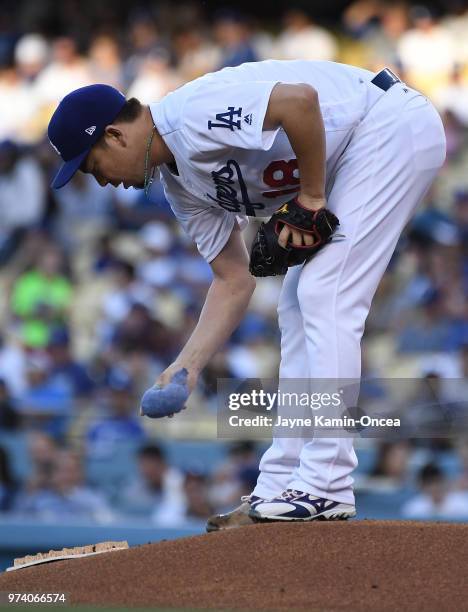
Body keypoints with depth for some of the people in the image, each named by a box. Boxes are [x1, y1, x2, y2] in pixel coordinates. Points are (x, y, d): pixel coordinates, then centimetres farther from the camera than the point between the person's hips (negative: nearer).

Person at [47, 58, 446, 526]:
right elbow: (234, 281, 13)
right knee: (298, 309, 10)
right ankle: (279, 488, 14)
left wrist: (310, 197, -21)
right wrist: (184, 370, 6)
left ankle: (326, 489, -15)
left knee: (324, 296, -15)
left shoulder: (191, 116, -20)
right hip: (356, 156, 10)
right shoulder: (181, 186, 9)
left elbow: (300, 99, -33)